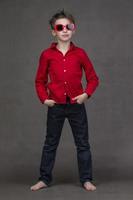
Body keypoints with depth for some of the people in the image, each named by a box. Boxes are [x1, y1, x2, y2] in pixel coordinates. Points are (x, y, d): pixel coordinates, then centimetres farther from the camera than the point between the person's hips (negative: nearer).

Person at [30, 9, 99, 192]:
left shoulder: (80, 53, -1)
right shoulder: (47, 55, -2)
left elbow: (93, 78, 5)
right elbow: (40, 81, 7)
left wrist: (86, 94, -11)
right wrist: (44, 98, -6)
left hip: (77, 105, 0)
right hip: (55, 106, 0)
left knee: (83, 143, 7)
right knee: (50, 144, 11)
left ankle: (86, 180, 19)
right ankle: (44, 179, 23)